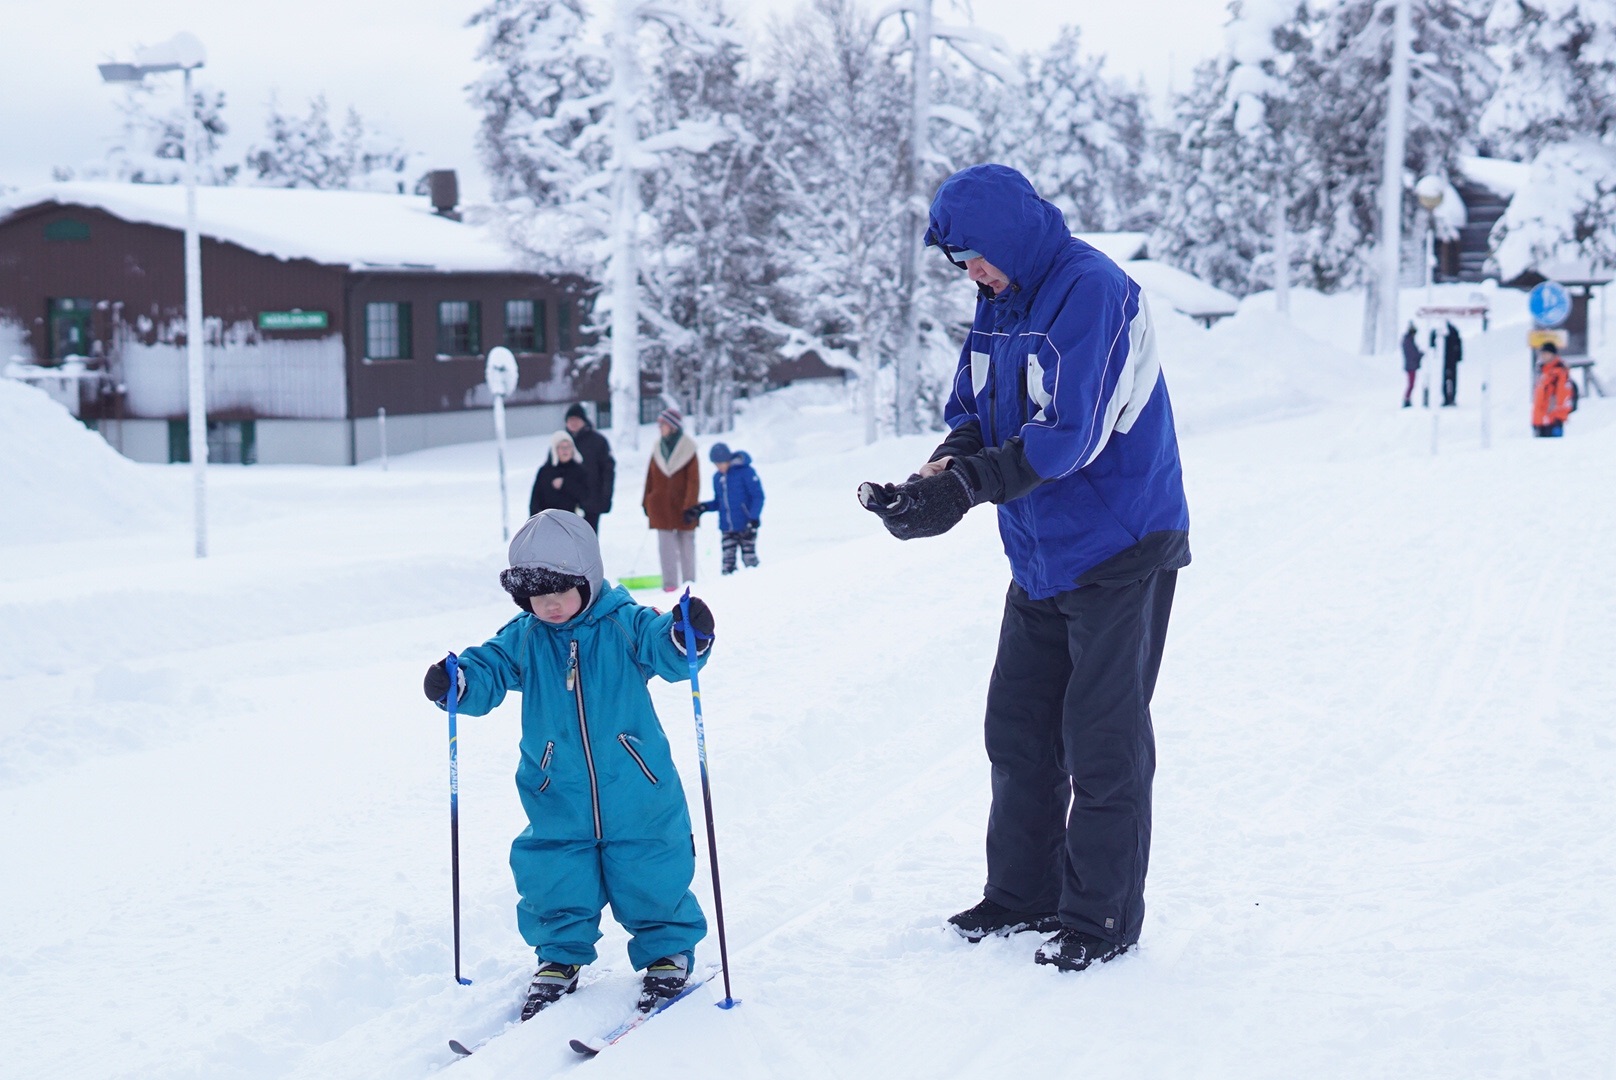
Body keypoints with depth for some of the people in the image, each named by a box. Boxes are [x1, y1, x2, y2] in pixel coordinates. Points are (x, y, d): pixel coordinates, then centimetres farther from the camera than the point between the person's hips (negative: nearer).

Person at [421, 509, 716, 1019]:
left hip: (637, 798, -3)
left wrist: (687, 636, -38)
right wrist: (456, 681, -24)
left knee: (651, 877, 6)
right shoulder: (521, 639, 1)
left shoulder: (624, 624, -7)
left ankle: (668, 950, 27)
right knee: (555, 882, 8)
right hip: (558, 802, 3)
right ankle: (561, 957, 30)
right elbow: (487, 672, -1)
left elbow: (666, 652, -15)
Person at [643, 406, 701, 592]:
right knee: (666, 545, -2)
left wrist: (690, 506, -12)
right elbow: (650, 477, 12)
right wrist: (646, 502, 10)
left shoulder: (688, 449, -5)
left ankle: (689, 582, 15)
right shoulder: (658, 448, 7)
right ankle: (669, 583, 0)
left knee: (686, 544, 7)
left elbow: (693, 480, -7)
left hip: (682, 506, -3)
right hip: (661, 506, 3)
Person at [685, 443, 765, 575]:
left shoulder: (745, 471, -10)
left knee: (749, 559, -2)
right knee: (728, 563, 2)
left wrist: (753, 520, -16)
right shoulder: (717, 477, 9)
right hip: (727, 529, 5)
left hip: (746, 527, -5)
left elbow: (758, 497, -9)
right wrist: (703, 508, 1)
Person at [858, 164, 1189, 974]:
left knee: (1102, 740, -2)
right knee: (1017, 730, 12)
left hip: (1120, 549, -8)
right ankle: (1023, 893, 24)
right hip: (1041, 555, 8)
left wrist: (964, 489, -32)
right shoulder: (1000, 301, 8)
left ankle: (1102, 915, 8)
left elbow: (1069, 434, -27)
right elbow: (973, 412, 8)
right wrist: (944, 467, -14)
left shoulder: (1093, 293, -20)